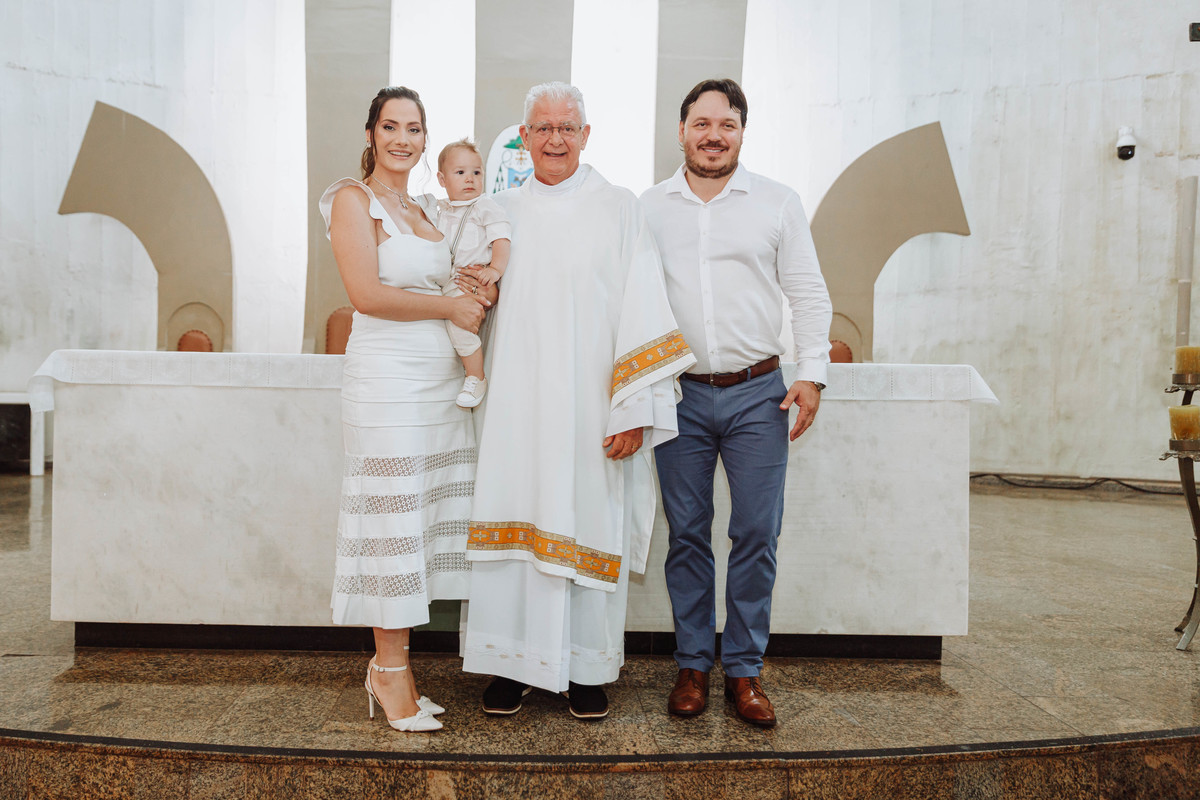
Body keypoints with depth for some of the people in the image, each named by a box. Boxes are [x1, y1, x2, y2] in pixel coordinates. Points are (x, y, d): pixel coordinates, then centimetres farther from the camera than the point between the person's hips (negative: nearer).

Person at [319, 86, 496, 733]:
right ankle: (391, 672, 11)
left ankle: (390, 666, 19)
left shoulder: (426, 210, 21)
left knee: (431, 518, 7)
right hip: (387, 379, -7)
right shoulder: (353, 198, -1)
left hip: (442, 381, 7)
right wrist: (452, 306, -7)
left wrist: (479, 291, 6)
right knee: (392, 519, -3)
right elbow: (367, 294, -12)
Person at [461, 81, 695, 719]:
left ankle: (585, 670, 18)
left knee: (588, 522, 2)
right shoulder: (503, 212, 12)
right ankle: (512, 662, 19)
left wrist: (635, 409, -11)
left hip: (591, 409, -2)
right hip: (516, 405, 3)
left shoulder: (619, 209, 2)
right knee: (516, 521, 4)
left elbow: (641, 311, -5)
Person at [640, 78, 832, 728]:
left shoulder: (777, 203, 7)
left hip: (757, 393, 0)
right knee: (687, 535, 6)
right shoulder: (649, 208, 9)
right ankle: (692, 665, 19)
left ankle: (744, 669, 15)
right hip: (679, 393, 1)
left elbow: (809, 295, 7)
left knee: (756, 534, 1)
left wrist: (811, 373, -3)